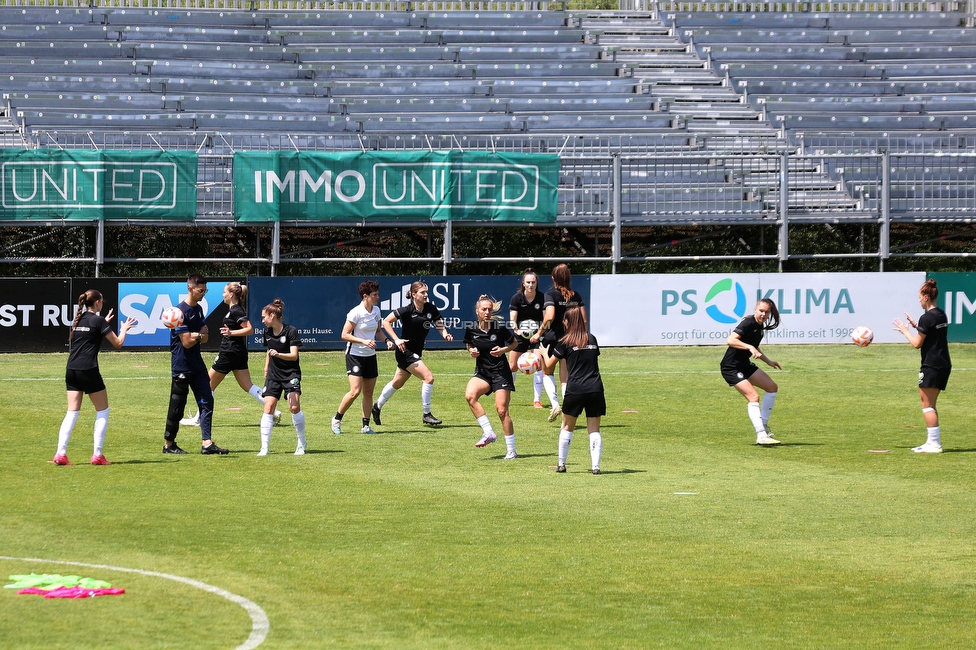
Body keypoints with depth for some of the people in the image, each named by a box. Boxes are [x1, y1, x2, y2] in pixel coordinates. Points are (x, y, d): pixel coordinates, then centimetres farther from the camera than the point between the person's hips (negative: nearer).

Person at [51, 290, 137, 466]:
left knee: (72, 412, 6)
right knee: (102, 411, 8)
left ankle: (60, 454, -7)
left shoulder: (78, 319, 13)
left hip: (71, 370, 6)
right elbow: (117, 343, -2)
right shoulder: (98, 320, -6)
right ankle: (97, 455, 4)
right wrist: (124, 329, 16)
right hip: (88, 371, -6)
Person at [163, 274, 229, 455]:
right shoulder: (181, 311, -16)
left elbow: (204, 337, 9)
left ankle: (207, 443, -1)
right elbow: (187, 342, -19)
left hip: (197, 365, 8)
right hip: (181, 366, -8)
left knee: (207, 401, 0)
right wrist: (200, 335, -2)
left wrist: (196, 335, -12)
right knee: (177, 406, 0)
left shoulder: (198, 309, 11)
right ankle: (169, 444, 12)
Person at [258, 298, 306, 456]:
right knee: (268, 408, -7)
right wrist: (266, 370, 25)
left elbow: (294, 355, -17)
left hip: (291, 374, -5)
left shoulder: (291, 331, -12)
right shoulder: (267, 332, 7)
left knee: (294, 407, -17)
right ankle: (264, 447, -7)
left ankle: (301, 443, 3)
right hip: (274, 375, 5)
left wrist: (278, 354, -33)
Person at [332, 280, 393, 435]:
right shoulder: (356, 313, -16)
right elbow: (344, 335, -15)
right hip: (355, 355, -7)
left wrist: (387, 340, 4)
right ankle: (337, 419, 3)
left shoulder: (376, 310, 6)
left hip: (370, 356, 7)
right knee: (355, 391, -14)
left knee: (368, 392, 5)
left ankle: (366, 425, 12)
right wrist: (364, 341, -24)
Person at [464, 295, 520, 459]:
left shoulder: (499, 328, -11)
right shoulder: (471, 330, -3)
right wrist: (471, 351, -5)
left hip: (501, 372, -3)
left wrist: (503, 350, -14)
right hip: (482, 372, 3)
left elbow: (514, 343, 4)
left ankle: (511, 450, 4)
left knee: (502, 410, -7)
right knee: (470, 395, -26)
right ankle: (489, 433, -18)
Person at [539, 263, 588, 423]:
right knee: (566, 378, 9)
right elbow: (584, 320, 4)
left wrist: (540, 332, -10)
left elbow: (549, 316, -23)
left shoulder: (551, 294, -9)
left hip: (552, 338, -4)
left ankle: (555, 403, -6)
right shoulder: (576, 296, 5)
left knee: (547, 373, 16)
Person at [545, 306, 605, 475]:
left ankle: (561, 464, 16)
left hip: (575, 389, -3)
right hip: (595, 388, 3)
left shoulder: (565, 342, 1)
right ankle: (595, 465, -4)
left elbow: (549, 365, 7)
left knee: (567, 427, 14)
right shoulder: (592, 339, 12)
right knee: (594, 429, 5)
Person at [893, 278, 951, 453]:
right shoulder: (941, 315, 12)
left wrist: (905, 331, 3)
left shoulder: (926, 318, -16)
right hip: (944, 365, 9)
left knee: (927, 404, -4)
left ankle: (934, 443, -8)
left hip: (931, 366, -9)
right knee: (930, 405, 15)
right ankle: (933, 442, 16)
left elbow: (917, 344, -11)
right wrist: (916, 326, 19)